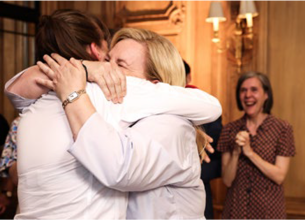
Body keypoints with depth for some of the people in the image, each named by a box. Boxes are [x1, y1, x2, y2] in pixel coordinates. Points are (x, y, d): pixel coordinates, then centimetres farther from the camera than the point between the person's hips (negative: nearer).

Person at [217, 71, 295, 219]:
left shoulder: (282, 129, -7)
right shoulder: (230, 130, -1)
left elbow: (279, 176, -11)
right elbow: (227, 181, -2)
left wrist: (250, 152, -19)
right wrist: (236, 153, -18)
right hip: (236, 207, 2)